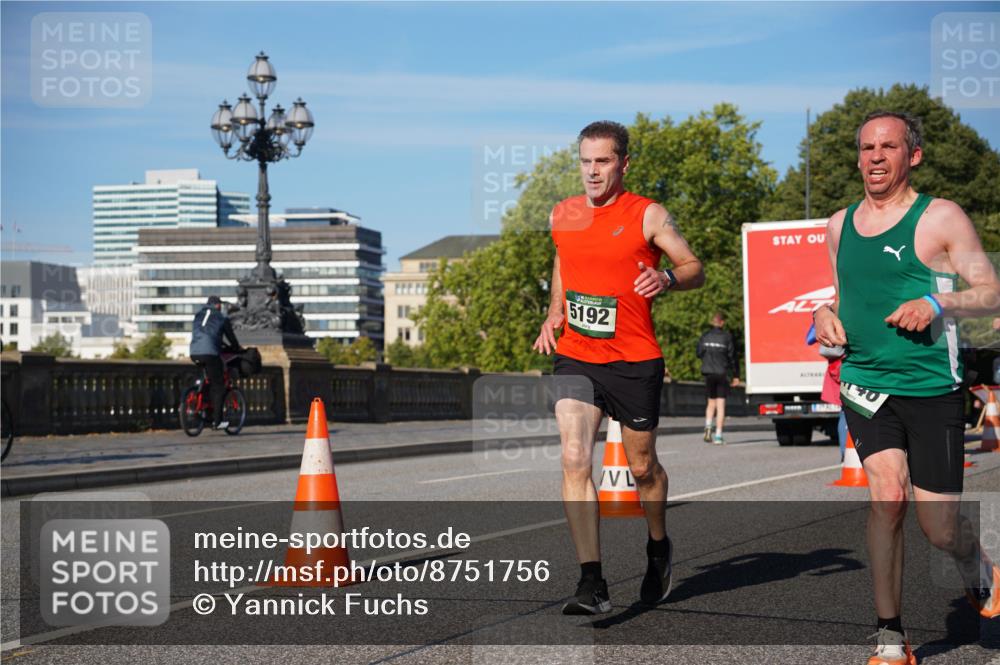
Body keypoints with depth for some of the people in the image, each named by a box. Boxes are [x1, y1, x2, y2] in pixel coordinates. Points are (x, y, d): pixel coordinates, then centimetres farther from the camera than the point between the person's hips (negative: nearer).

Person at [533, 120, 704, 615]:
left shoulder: (648, 215, -5)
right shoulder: (562, 216, 8)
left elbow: (695, 268, 0)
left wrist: (667, 279, -21)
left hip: (634, 362, -2)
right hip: (574, 357, 3)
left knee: (641, 467, 10)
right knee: (575, 461, -13)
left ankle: (658, 548, 40)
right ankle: (592, 583, -12)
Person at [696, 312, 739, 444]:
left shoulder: (705, 336, 2)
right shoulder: (727, 336, -6)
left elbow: (699, 353, 7)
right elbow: (732, 357, -5)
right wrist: (736, 375, 1)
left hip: (708, 373, 3)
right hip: (722, 373, -3)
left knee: (711, 403, 16)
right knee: (721, 405, 1)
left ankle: (708, 427, -7)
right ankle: (718, 436, -3)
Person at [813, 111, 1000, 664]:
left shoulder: (940, 218, -4)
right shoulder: (839, 226, 10)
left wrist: (938, 303, -21)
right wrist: (824, 314, 3)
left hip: (930, 389, -3)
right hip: (863, 383, 3)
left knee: (939, 527, 0)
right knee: (887, 493, -18)